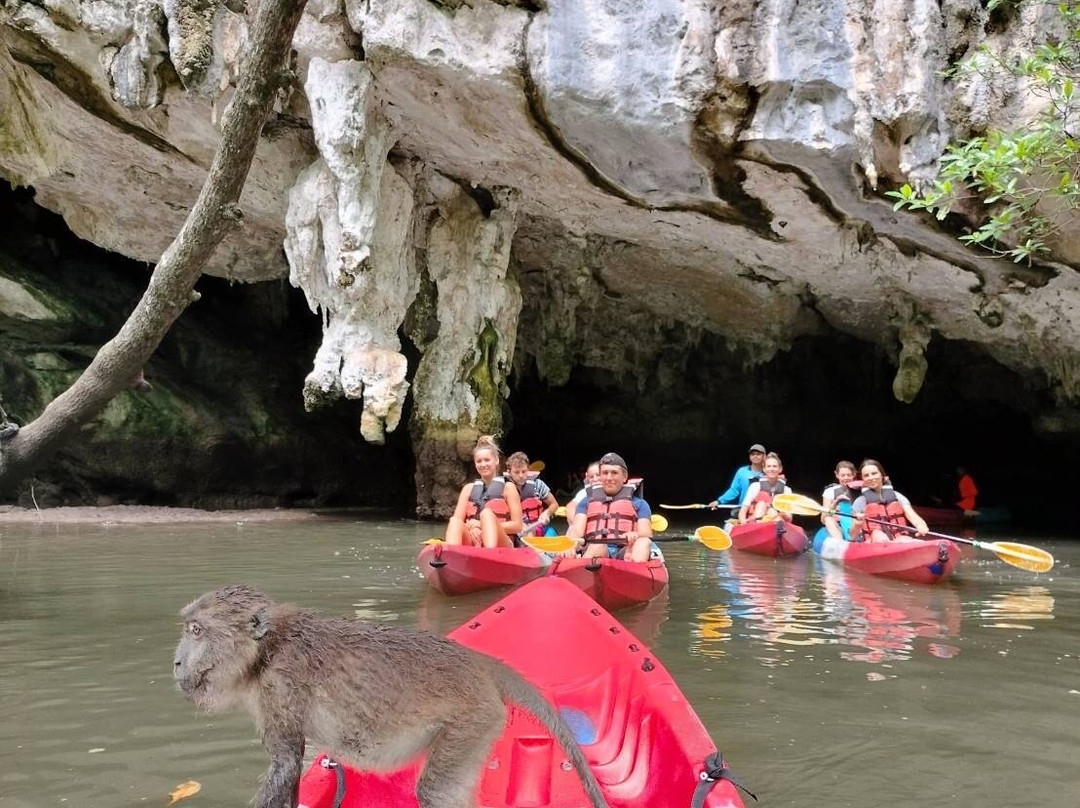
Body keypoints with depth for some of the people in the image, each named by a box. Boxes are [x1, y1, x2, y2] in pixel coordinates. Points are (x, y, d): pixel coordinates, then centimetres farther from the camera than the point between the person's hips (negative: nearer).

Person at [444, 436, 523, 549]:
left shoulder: (508, 487, 10)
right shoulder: (469, 488, 20)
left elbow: (517, 526, 3)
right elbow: (457, 519, 9)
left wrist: (482, 525, -7)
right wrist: (471, 528, -14)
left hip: (502, 545, -3)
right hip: (472, 543, 3)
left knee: (486, 513, -33)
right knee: (455, 521, -28)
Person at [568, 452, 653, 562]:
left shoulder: (639, 504, 25)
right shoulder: (586, 502, 28)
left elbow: (646, 535, 9)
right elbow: (577, 529, 11)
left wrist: (635, 536, -18)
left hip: (625, 552, -1)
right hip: (592, 550, 1)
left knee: (643, 542, -34)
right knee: (598, 546, -35)